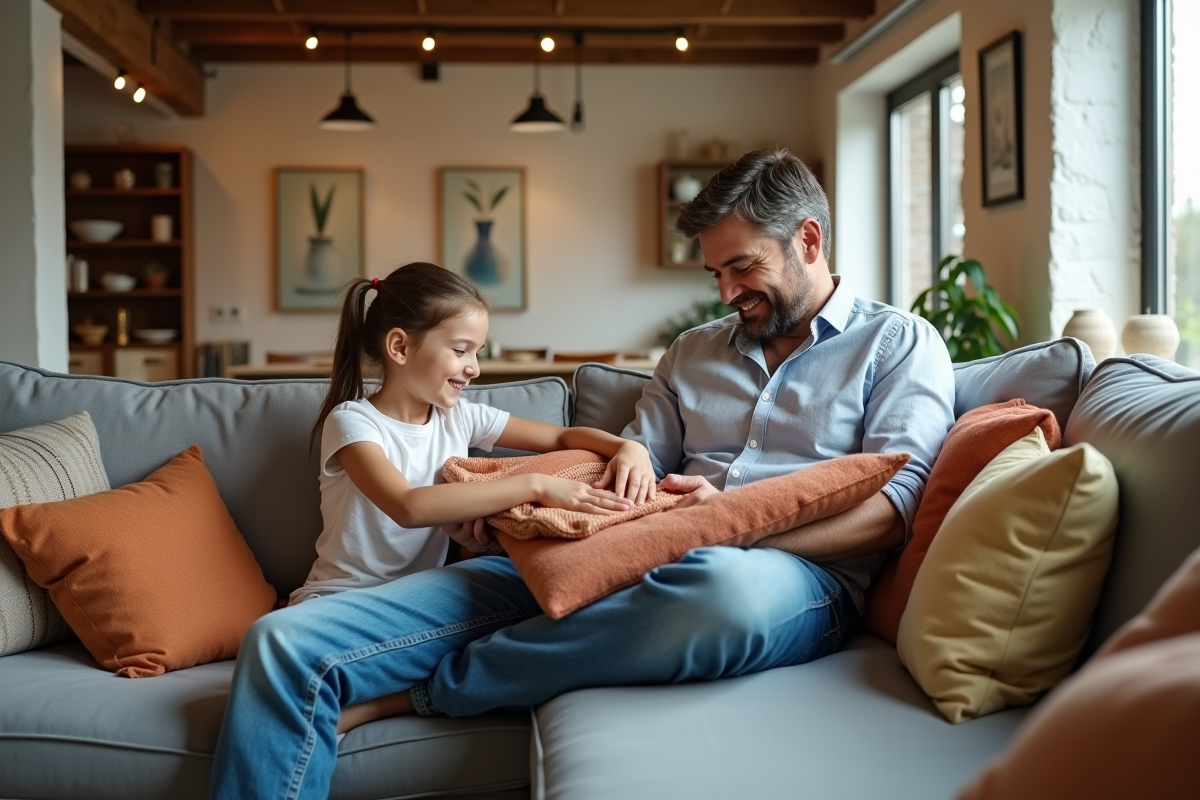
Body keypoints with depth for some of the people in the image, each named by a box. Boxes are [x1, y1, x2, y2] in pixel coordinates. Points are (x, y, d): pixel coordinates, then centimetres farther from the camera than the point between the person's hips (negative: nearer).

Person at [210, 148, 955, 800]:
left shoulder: (901, 344, 12)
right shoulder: (693, 353, 27)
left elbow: (892, 508, -2)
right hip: (630, 567, 4)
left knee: (727, 584, -46)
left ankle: (429, 689, -24)